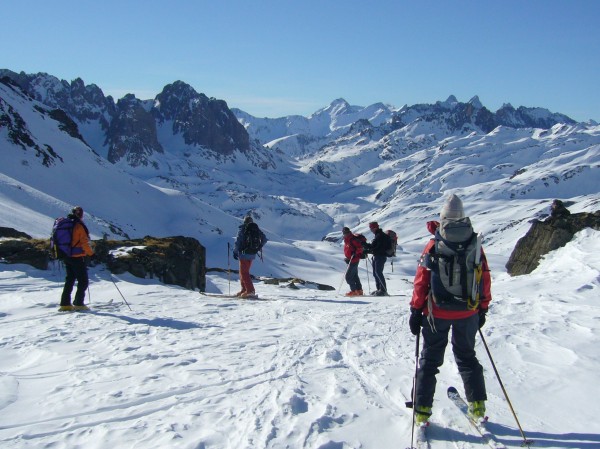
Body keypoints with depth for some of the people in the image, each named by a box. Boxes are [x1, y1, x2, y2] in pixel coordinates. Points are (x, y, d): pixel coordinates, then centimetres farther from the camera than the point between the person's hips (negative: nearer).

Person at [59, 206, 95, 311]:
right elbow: (84, 243, -16)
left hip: (66, 257, 7)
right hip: (77, 257, -7)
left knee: (69, 280, 16)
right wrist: (91, 253, -6)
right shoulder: (79, 226, -13)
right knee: (83, 281, 1)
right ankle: (78, 304, -4)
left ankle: (65, 304, 13)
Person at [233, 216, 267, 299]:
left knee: (244, 272, -5)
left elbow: (238, 241, -14)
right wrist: (259, 247, 23)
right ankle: (244, 290, 21)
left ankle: (250, 291, -16)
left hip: (244, 254, -6)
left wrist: (235, 252, -6)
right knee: (244, 271, 19)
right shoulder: (257, 229, 7)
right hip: (252, 254, 6)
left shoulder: (242, 229, -8)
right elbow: (264, 239, 12)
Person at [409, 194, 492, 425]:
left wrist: (416, 311, -2)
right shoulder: (475, 245, -1)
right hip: (468, 313, 2)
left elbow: (421, 281, -9)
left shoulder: (433, 246, -10)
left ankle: (422, 410, 7)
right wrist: (483, 309, 15)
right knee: (467, 356, 20)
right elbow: (485, 280, 4)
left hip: (437, 312, -2)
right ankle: (477, 405, 18)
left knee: (430, 359, 8)